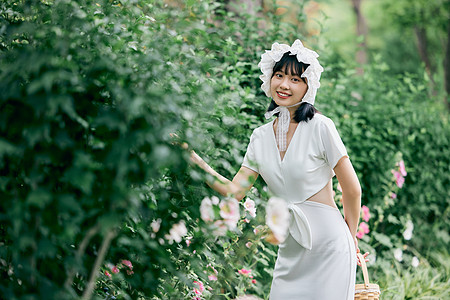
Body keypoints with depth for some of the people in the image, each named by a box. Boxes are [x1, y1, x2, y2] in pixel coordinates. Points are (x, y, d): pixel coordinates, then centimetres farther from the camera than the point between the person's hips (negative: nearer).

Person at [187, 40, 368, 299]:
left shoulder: (320, 127, -10)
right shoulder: (261, 137, 6)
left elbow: (352, 190, -4)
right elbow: (234, 191, 2)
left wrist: (351, 237, 8)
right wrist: (194, 159, -5)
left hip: (329, 248, -5)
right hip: (290, 252, 5)